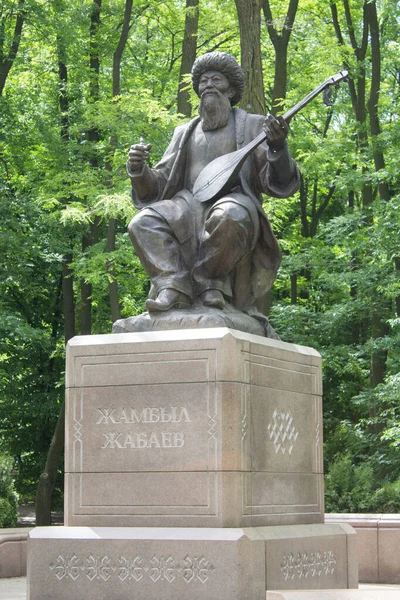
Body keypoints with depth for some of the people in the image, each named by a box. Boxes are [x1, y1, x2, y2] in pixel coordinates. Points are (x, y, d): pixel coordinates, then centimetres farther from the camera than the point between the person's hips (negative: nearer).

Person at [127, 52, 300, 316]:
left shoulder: (252, 126, 13)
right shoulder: (185, 133, 25)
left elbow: (280, 185, 2)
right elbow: (158, 188, 19)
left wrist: (278, 147, -18)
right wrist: (138, 170, -4)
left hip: (234, 201, -3)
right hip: (190, 205, 3)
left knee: (229, 217, -40)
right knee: (143, 223, -26)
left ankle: (208, 282, -21)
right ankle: (175, 286, -29)